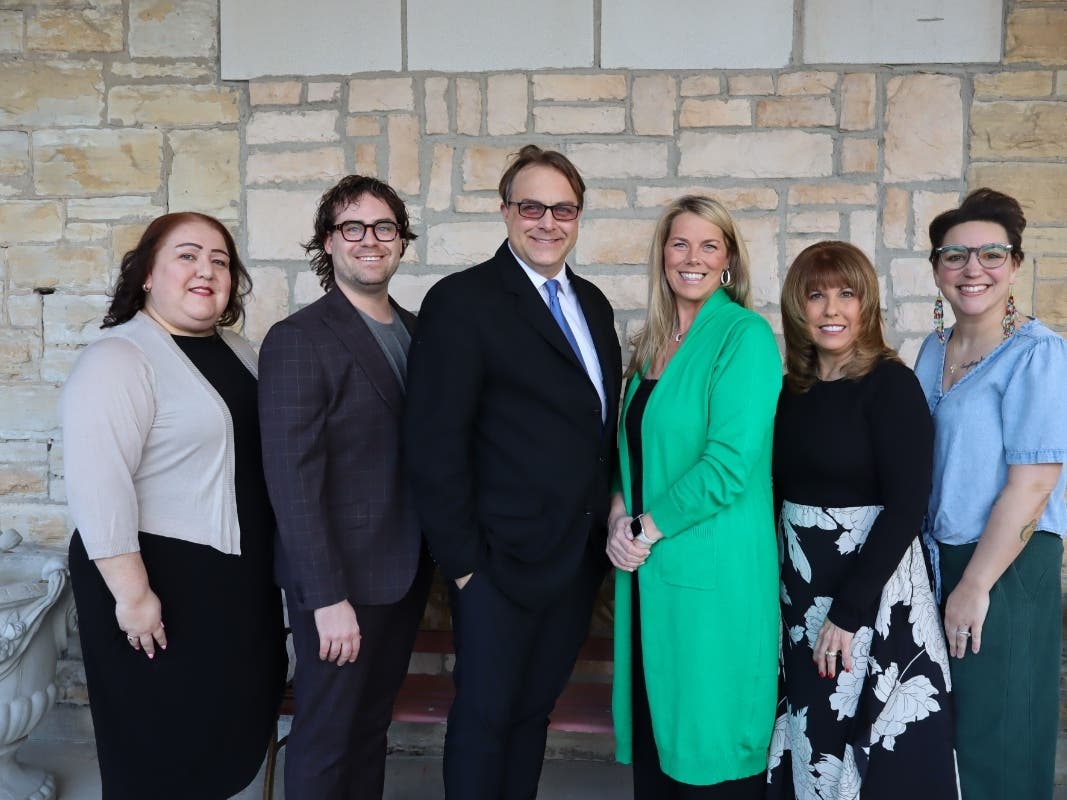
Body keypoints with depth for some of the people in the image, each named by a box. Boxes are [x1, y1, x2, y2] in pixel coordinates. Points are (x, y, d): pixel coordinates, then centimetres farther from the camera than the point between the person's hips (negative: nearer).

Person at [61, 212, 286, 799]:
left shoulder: (236, 351, 9)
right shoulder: (118, 360, -16)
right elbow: (97, 487, -23)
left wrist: (267, 558, 17)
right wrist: (132, 593, -24)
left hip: (238, 574, 8)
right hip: (161, 577, -8)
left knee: (232, 725, 19)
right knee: (165, 747, 8)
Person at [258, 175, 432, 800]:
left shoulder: (415, 329, 7)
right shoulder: (299, 340, -14)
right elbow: (293, 482, -19)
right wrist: (328, 598, -21)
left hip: (407, 569, 6)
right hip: (342, 578, -6)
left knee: (372, 723, 21)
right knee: (327, 737, 9)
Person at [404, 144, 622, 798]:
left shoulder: (592, 303, 10)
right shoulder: (462, 300, -12)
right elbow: (435, 443, -15)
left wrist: (612, 508, 4)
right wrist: (462, 558, -15)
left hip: (582, 554, 6)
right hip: (504, 558, -6)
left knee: (535, 708, 19)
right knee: (487, 715, 9)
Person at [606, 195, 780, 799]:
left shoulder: (746, 335, -10)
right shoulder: (654, 343, 13)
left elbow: (730, 461, -18)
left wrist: (649, 529, -12)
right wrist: (620, 513, -2)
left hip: (713, 571, -7)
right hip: (648, 569, 7)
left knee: (710, 748, 5)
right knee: (652, 735, 16)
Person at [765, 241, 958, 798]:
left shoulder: (890, 383, -11)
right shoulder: (791, 389, 6)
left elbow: (906, 506, -17)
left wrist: (849, 610, -18)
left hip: (875, 590, -5)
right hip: (798, 590, 6)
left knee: (874, 749, 7)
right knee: (810, 741, 16)